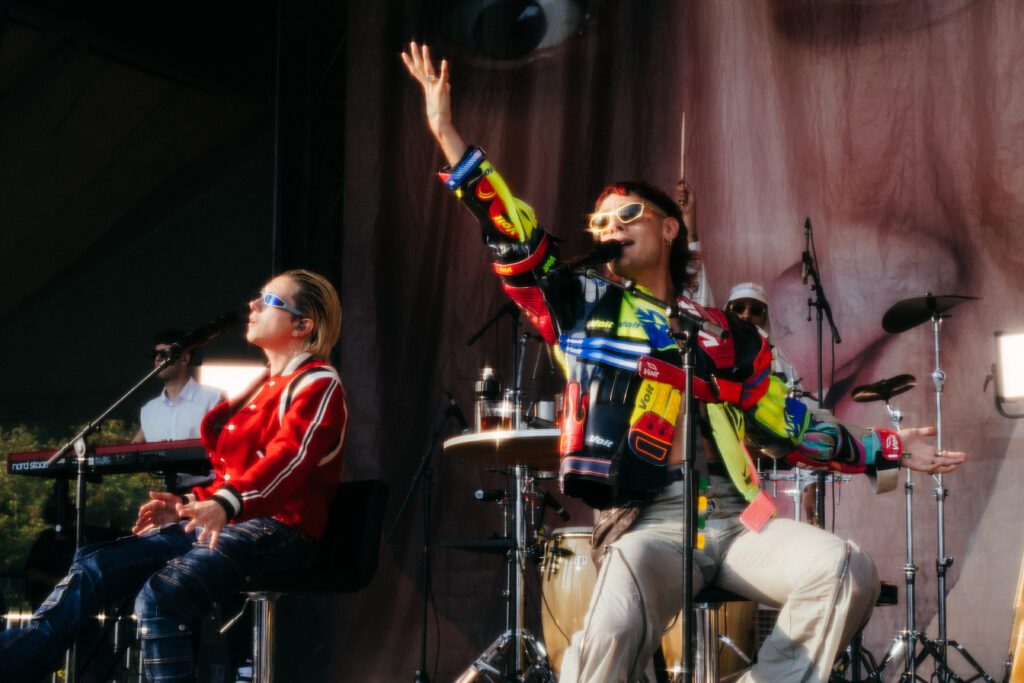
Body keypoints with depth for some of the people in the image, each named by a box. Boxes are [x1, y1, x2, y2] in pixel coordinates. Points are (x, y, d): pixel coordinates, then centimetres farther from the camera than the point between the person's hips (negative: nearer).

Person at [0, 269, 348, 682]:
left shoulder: (318, 384, -4)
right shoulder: (261, 387, 25)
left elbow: (290, 456, -22)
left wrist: (226, 503, -37)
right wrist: (192, 505, 12)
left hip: (275, 528, -8)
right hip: (219, 522, 9)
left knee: (160, 595, -33)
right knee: (94, 567, -10)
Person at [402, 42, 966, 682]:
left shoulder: (728, 335, 22)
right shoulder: (584, 307, 17)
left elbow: (790, 425, 26)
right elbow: (515, 240, 6)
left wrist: (887, 449, 20)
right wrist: (448, 133, -1)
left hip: (736, 515, 3)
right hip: (644, 521, -3)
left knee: (845, 569, -24)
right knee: (612, 632, -35)